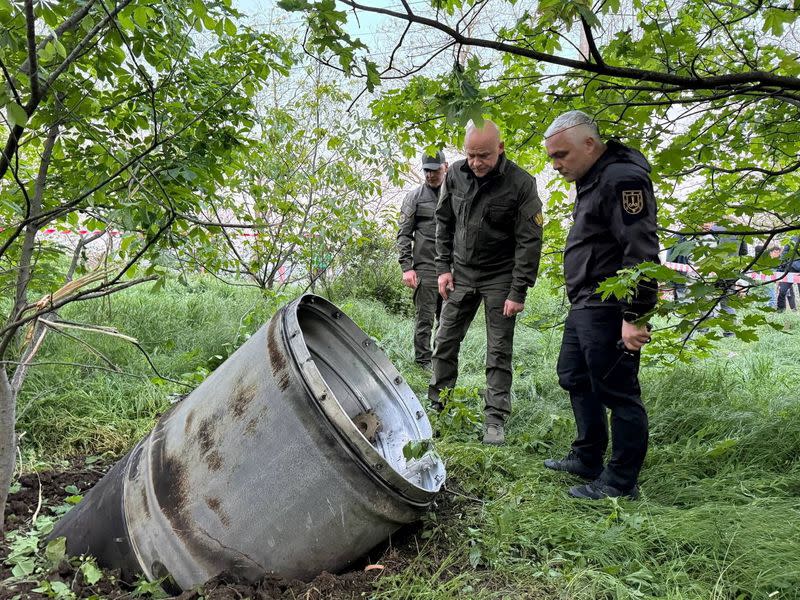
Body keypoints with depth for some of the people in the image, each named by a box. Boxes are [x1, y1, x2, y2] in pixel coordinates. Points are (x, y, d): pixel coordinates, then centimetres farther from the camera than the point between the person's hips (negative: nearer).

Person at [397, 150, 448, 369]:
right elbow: (403, 234, -1)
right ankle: (423, 361, 8)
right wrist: (407, 267, -10)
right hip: (425, 268, -4)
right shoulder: (415, 197, 1)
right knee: (424, 318, -2)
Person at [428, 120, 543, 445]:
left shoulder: (521, 184, -17)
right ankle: (436, 404, 24)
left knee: (499, 351, 1)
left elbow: (529, 241, -15)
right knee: (445, 340, 9)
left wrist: (518, 292, -17)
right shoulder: (456, 174, -4)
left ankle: (495, 419, 11)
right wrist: (444, 267, 3)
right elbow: (444, 222, 8)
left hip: (499, 277, -4)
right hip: (462, 272, 4)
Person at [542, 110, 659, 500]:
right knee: (575, 378, 19)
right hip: (585, 307, 11)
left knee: (617, 392, -2)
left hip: (609, 311, -11)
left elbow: (641, 253, -23)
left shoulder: (622, 179, -15)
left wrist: (635, 316, -25)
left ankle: (621, 482, 11)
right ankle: (587, 459, 33)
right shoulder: (592, 181, 17)